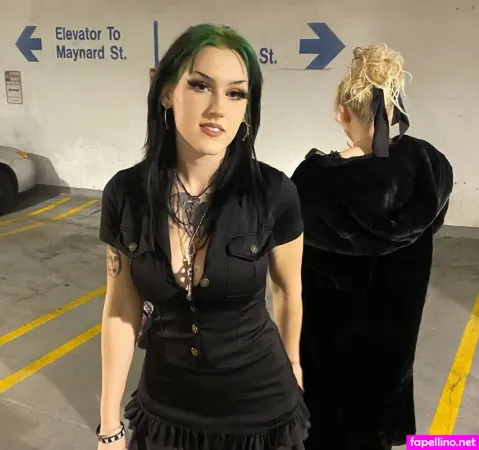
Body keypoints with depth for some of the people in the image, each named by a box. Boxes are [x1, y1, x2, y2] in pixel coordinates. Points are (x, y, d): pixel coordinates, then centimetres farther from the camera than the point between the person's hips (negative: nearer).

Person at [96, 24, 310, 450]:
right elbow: (121, 310, -3)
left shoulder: (274, 193, -19)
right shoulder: (125, 192, -13)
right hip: (164, 406, 2)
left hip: (260, 406, -1)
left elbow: (288, 291, -2)